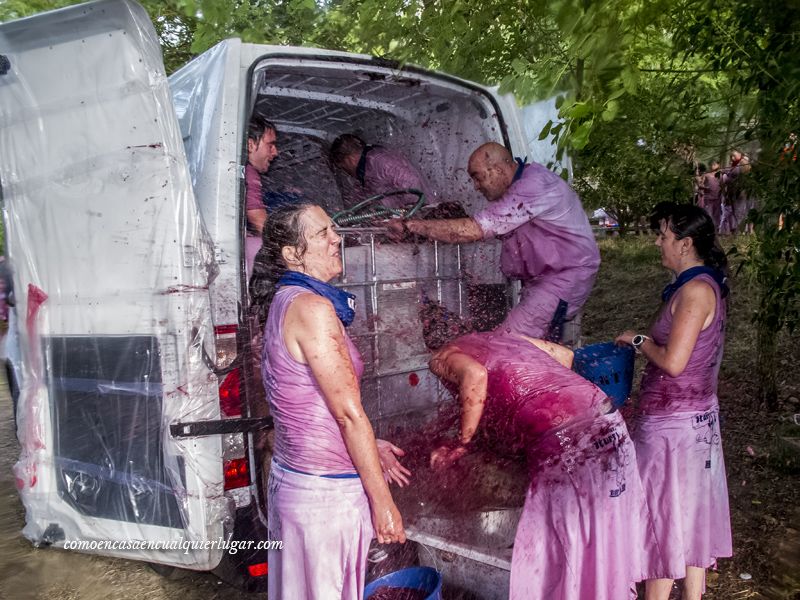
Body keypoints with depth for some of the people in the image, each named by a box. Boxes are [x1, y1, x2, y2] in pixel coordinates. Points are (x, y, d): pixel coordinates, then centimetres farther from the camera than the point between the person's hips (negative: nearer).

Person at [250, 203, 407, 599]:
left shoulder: (284, 302, 9)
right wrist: (382, 501, -13)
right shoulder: (313, 307, -20)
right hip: (326, 490, -9)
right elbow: (348, 412, -20)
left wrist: (367, 447, 18)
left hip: (291, 477, 9)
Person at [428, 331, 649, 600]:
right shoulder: (502, 336, 26)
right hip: (608, 419, 7)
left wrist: (462, 443, -4)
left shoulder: (443, 357, 9)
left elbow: (475, 374, -15)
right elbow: (566, 354, 31)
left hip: (565, 439, -7)